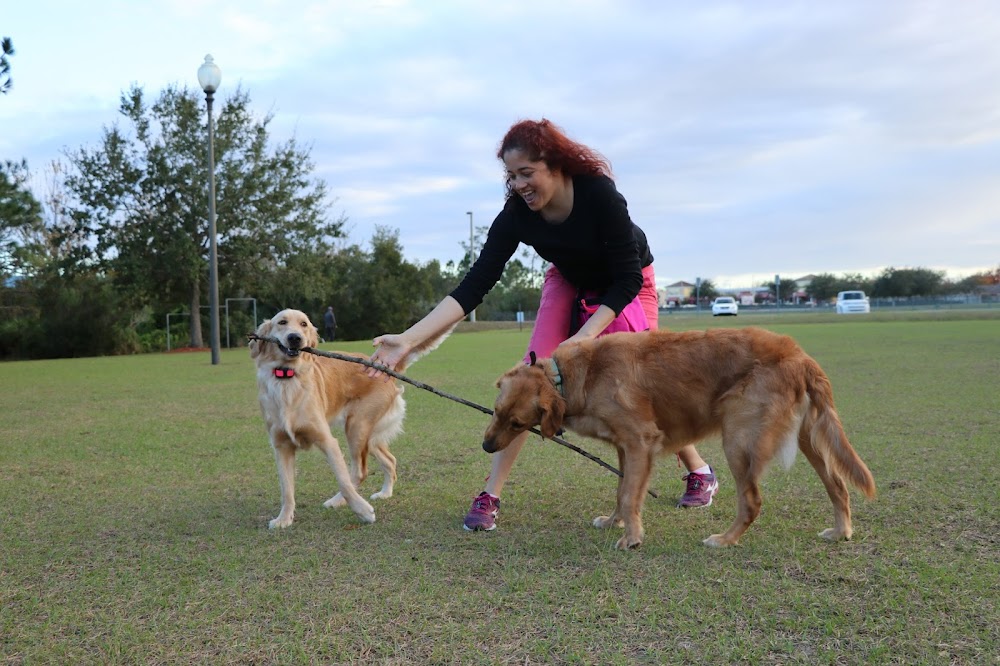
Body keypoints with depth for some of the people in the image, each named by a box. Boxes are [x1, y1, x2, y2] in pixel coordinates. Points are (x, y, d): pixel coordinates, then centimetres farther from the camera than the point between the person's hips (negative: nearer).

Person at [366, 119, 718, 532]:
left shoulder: (598, 192, -35)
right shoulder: (517, 214, -26)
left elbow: (627, 279, -29)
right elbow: (474, 285, -29)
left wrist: (585, 336, -39)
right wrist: (409, 339, -38)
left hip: (628, 284, -2)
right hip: (569, 281, 2)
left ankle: (699, 472, 21)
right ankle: (490, 496, -13)